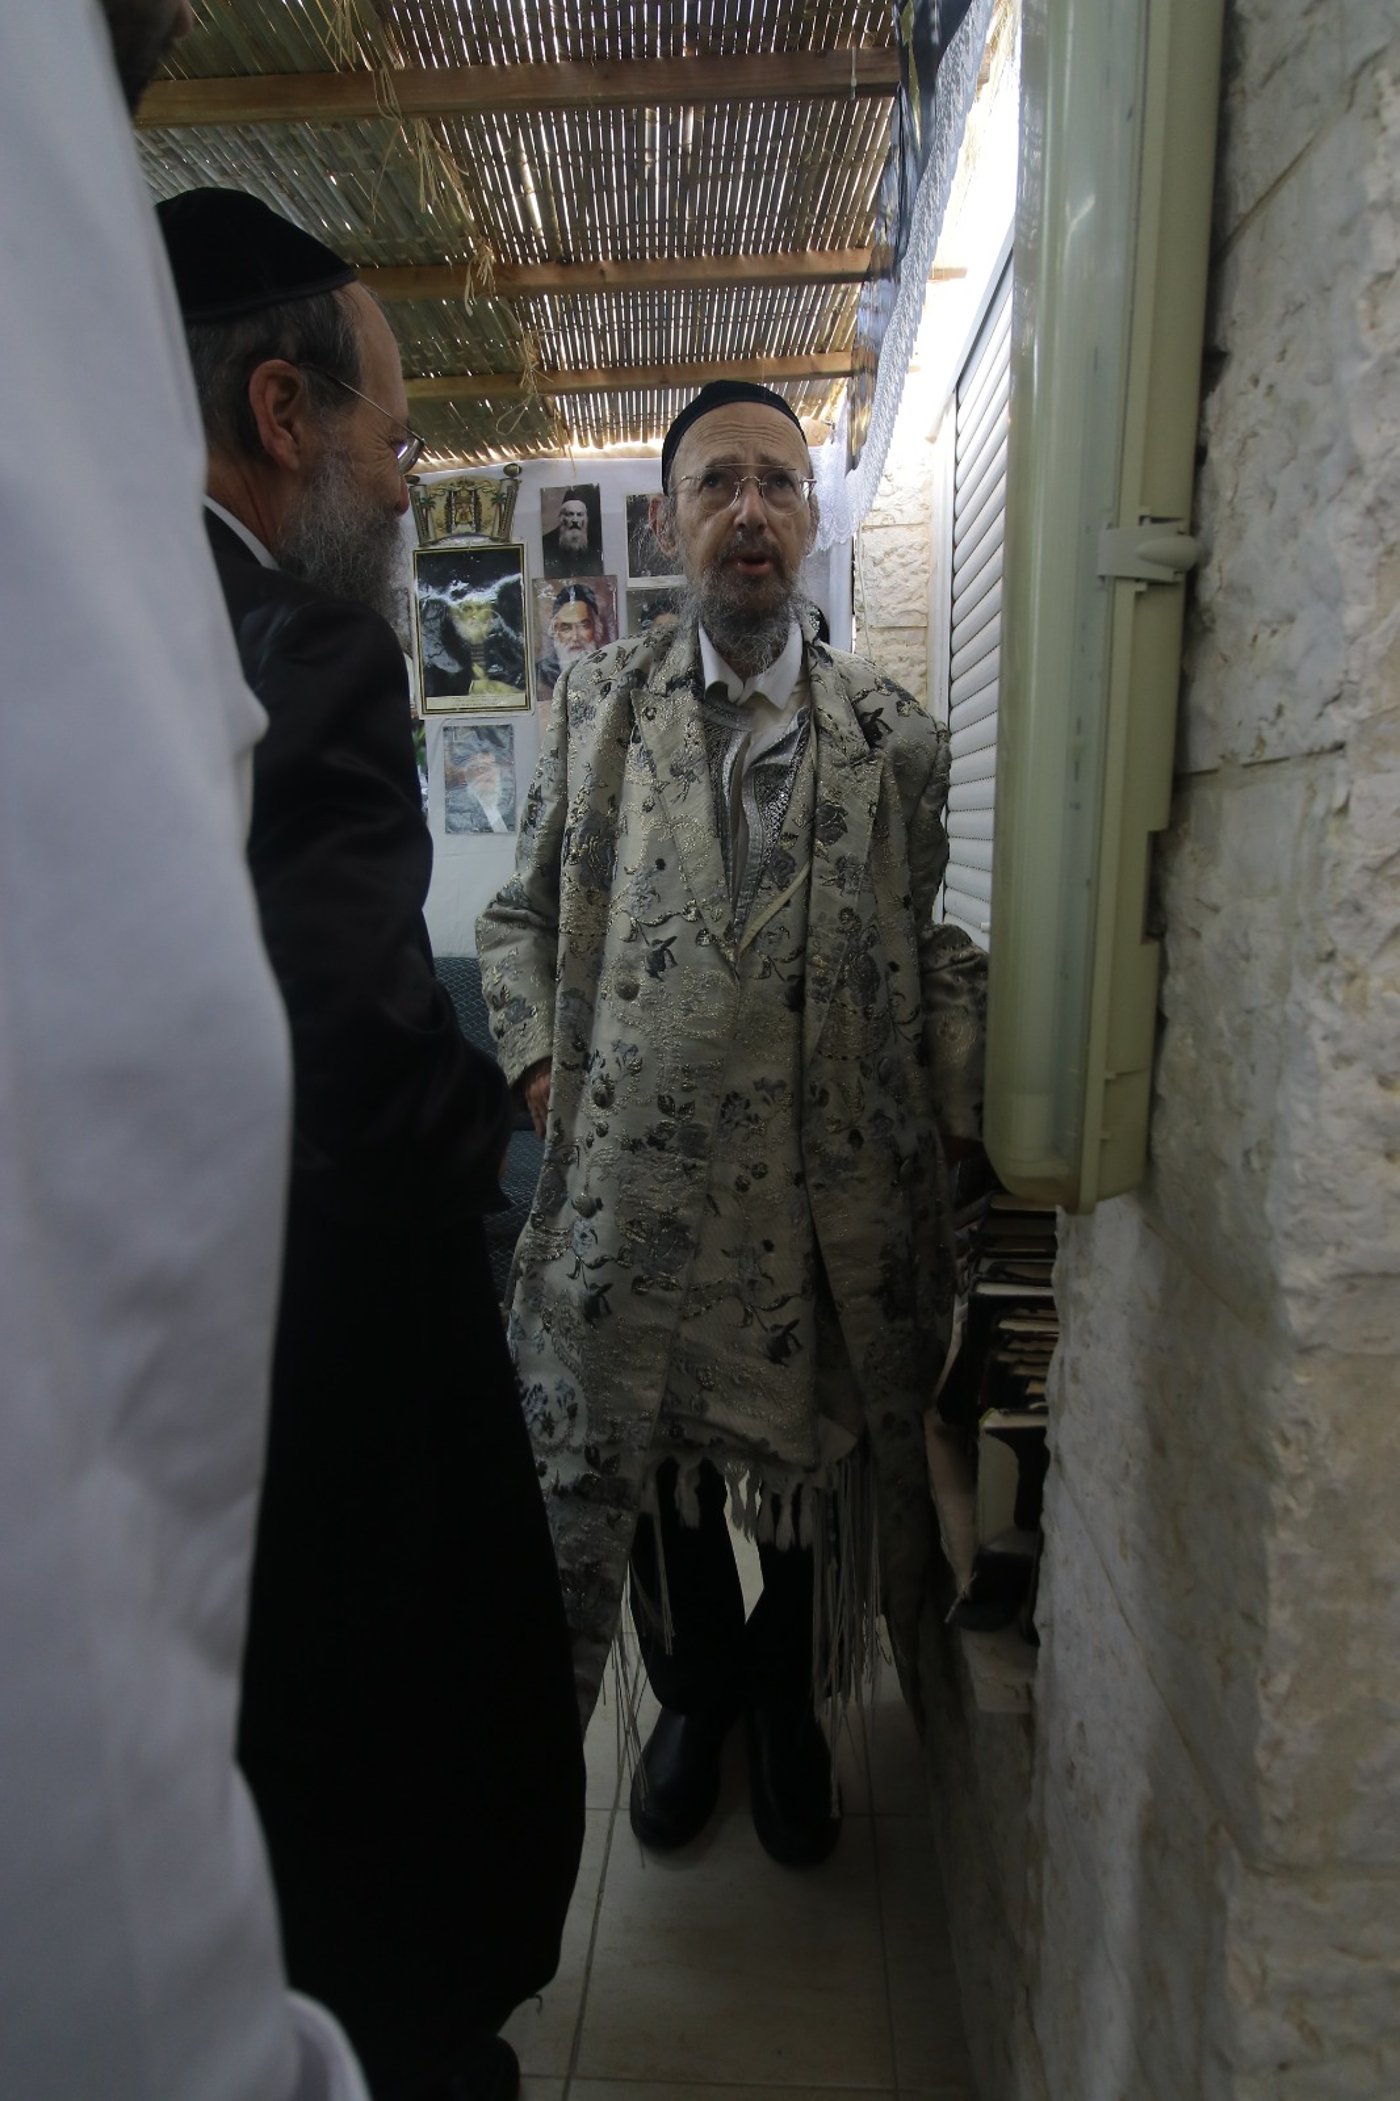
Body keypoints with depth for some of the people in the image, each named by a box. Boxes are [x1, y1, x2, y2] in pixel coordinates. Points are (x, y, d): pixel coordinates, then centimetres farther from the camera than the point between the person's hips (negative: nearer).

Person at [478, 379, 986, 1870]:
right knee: (650, 1466, 17)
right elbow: (519, 914, 10)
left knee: (830, 1470, 15)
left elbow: (938, 951, 5)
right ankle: (694, 1696, 47)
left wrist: (962, 1120, -3)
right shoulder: (596, 706, 5)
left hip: (834, 1197, 0)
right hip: (635, 1186, 1)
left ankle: (790, 1707, 46)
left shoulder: (900, 735, 2)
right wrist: (538, 1055, -4)